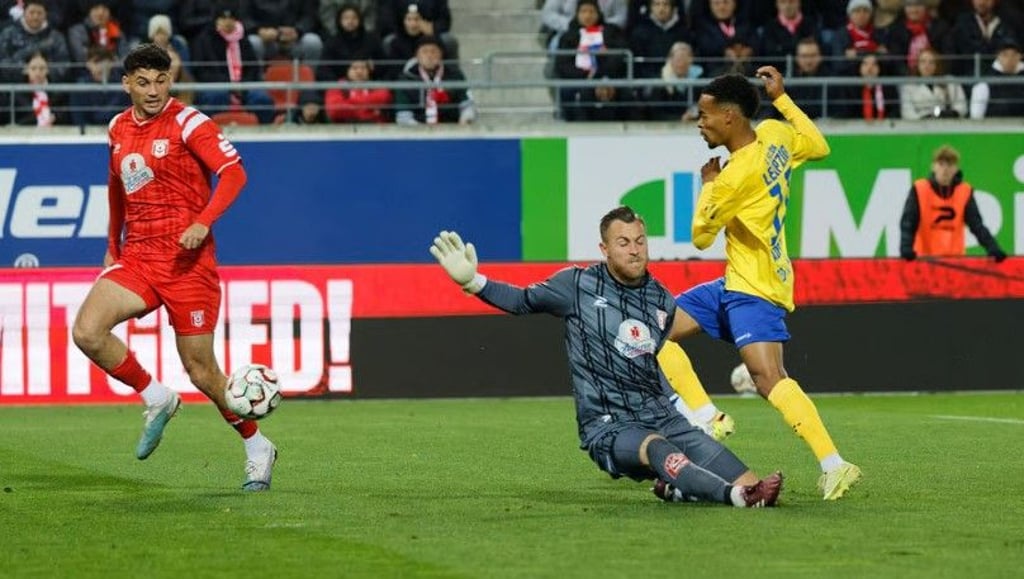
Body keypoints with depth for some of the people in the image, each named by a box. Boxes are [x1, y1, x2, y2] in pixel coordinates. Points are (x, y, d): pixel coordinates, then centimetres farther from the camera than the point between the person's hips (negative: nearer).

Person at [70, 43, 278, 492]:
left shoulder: (187, 122, -8)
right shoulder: (119, 128, 11)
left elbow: (233, 172, -16)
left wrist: (203, 222, -29)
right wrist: (113, 246, 28)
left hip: (187, 260, -5)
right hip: (136, 256, 5)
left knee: (201, 370, -1)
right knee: (86, 331, -19)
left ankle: (256, 447, 21)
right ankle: (156, 399, 2)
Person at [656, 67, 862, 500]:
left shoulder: (737, 175, -23)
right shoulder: (774, 135, 1)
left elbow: (701, 236, -9)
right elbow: (819, 147, 23)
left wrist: (708, 185, 7)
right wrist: (781, 98, 23)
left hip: (756, 290, -11)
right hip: (736, 283, 11)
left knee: (768, 378, -24)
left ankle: (833, 466, -30)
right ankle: (706, 416, 5)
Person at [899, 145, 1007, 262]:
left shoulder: (965, 192, 1)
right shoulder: (919, 190, -6)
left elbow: (977, 225, 0)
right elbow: (908, 224, -9)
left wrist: (993, 249, -14)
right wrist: (906, 249, -26)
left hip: (955, 259, 2)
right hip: (925, 258, -2)